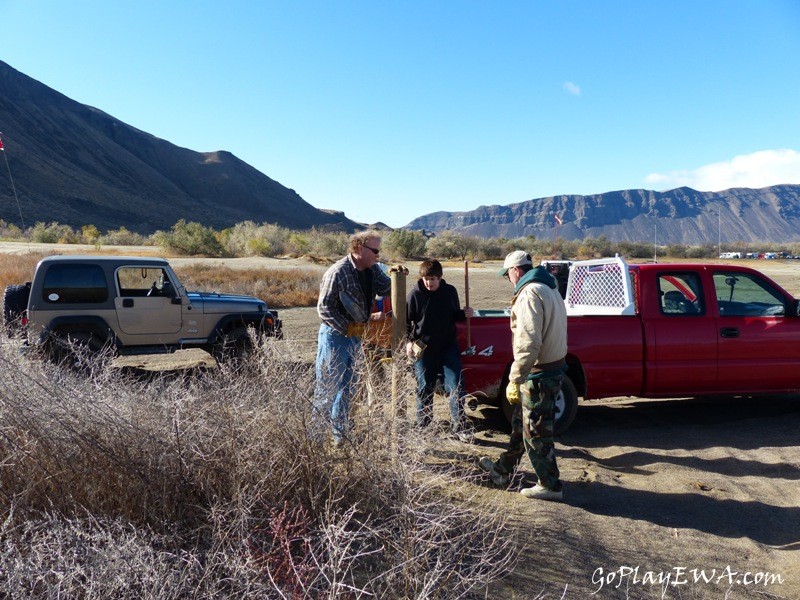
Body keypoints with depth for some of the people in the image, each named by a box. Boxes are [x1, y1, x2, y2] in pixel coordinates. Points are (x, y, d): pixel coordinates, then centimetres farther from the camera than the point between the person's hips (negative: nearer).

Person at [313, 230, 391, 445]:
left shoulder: (372, 270, 4)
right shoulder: (338, 272, -19)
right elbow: (324, 308, -18)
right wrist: (347, 328, -20)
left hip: (356, 336, 8)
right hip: (335, 335, -8)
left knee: (348, 387, 15)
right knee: (327, 386, -1)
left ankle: (340, 432, 27)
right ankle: (315, 431, 11)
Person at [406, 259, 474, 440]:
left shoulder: (450, 291, -1)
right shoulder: (415, 294, -8)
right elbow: (406, 320, -1)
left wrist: (464, 314, -6)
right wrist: (409, 341, -12)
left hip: (448, 347, 1)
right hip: (423, 349, -1)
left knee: (456, 387, -1)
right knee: (424, 388, 9)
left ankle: (459, 426, 9)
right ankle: (422, 425, 24)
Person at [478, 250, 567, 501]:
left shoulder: (529, 294, -19)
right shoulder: (549, 289, 13)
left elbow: (528, 343, -26)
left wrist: (514, 380, -20)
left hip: (539, 374, -10)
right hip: (554, 367, 10)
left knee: (536, 432, 3)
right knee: (521, 422, 21)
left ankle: (550, 486, 17)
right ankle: (503, 469, 36)